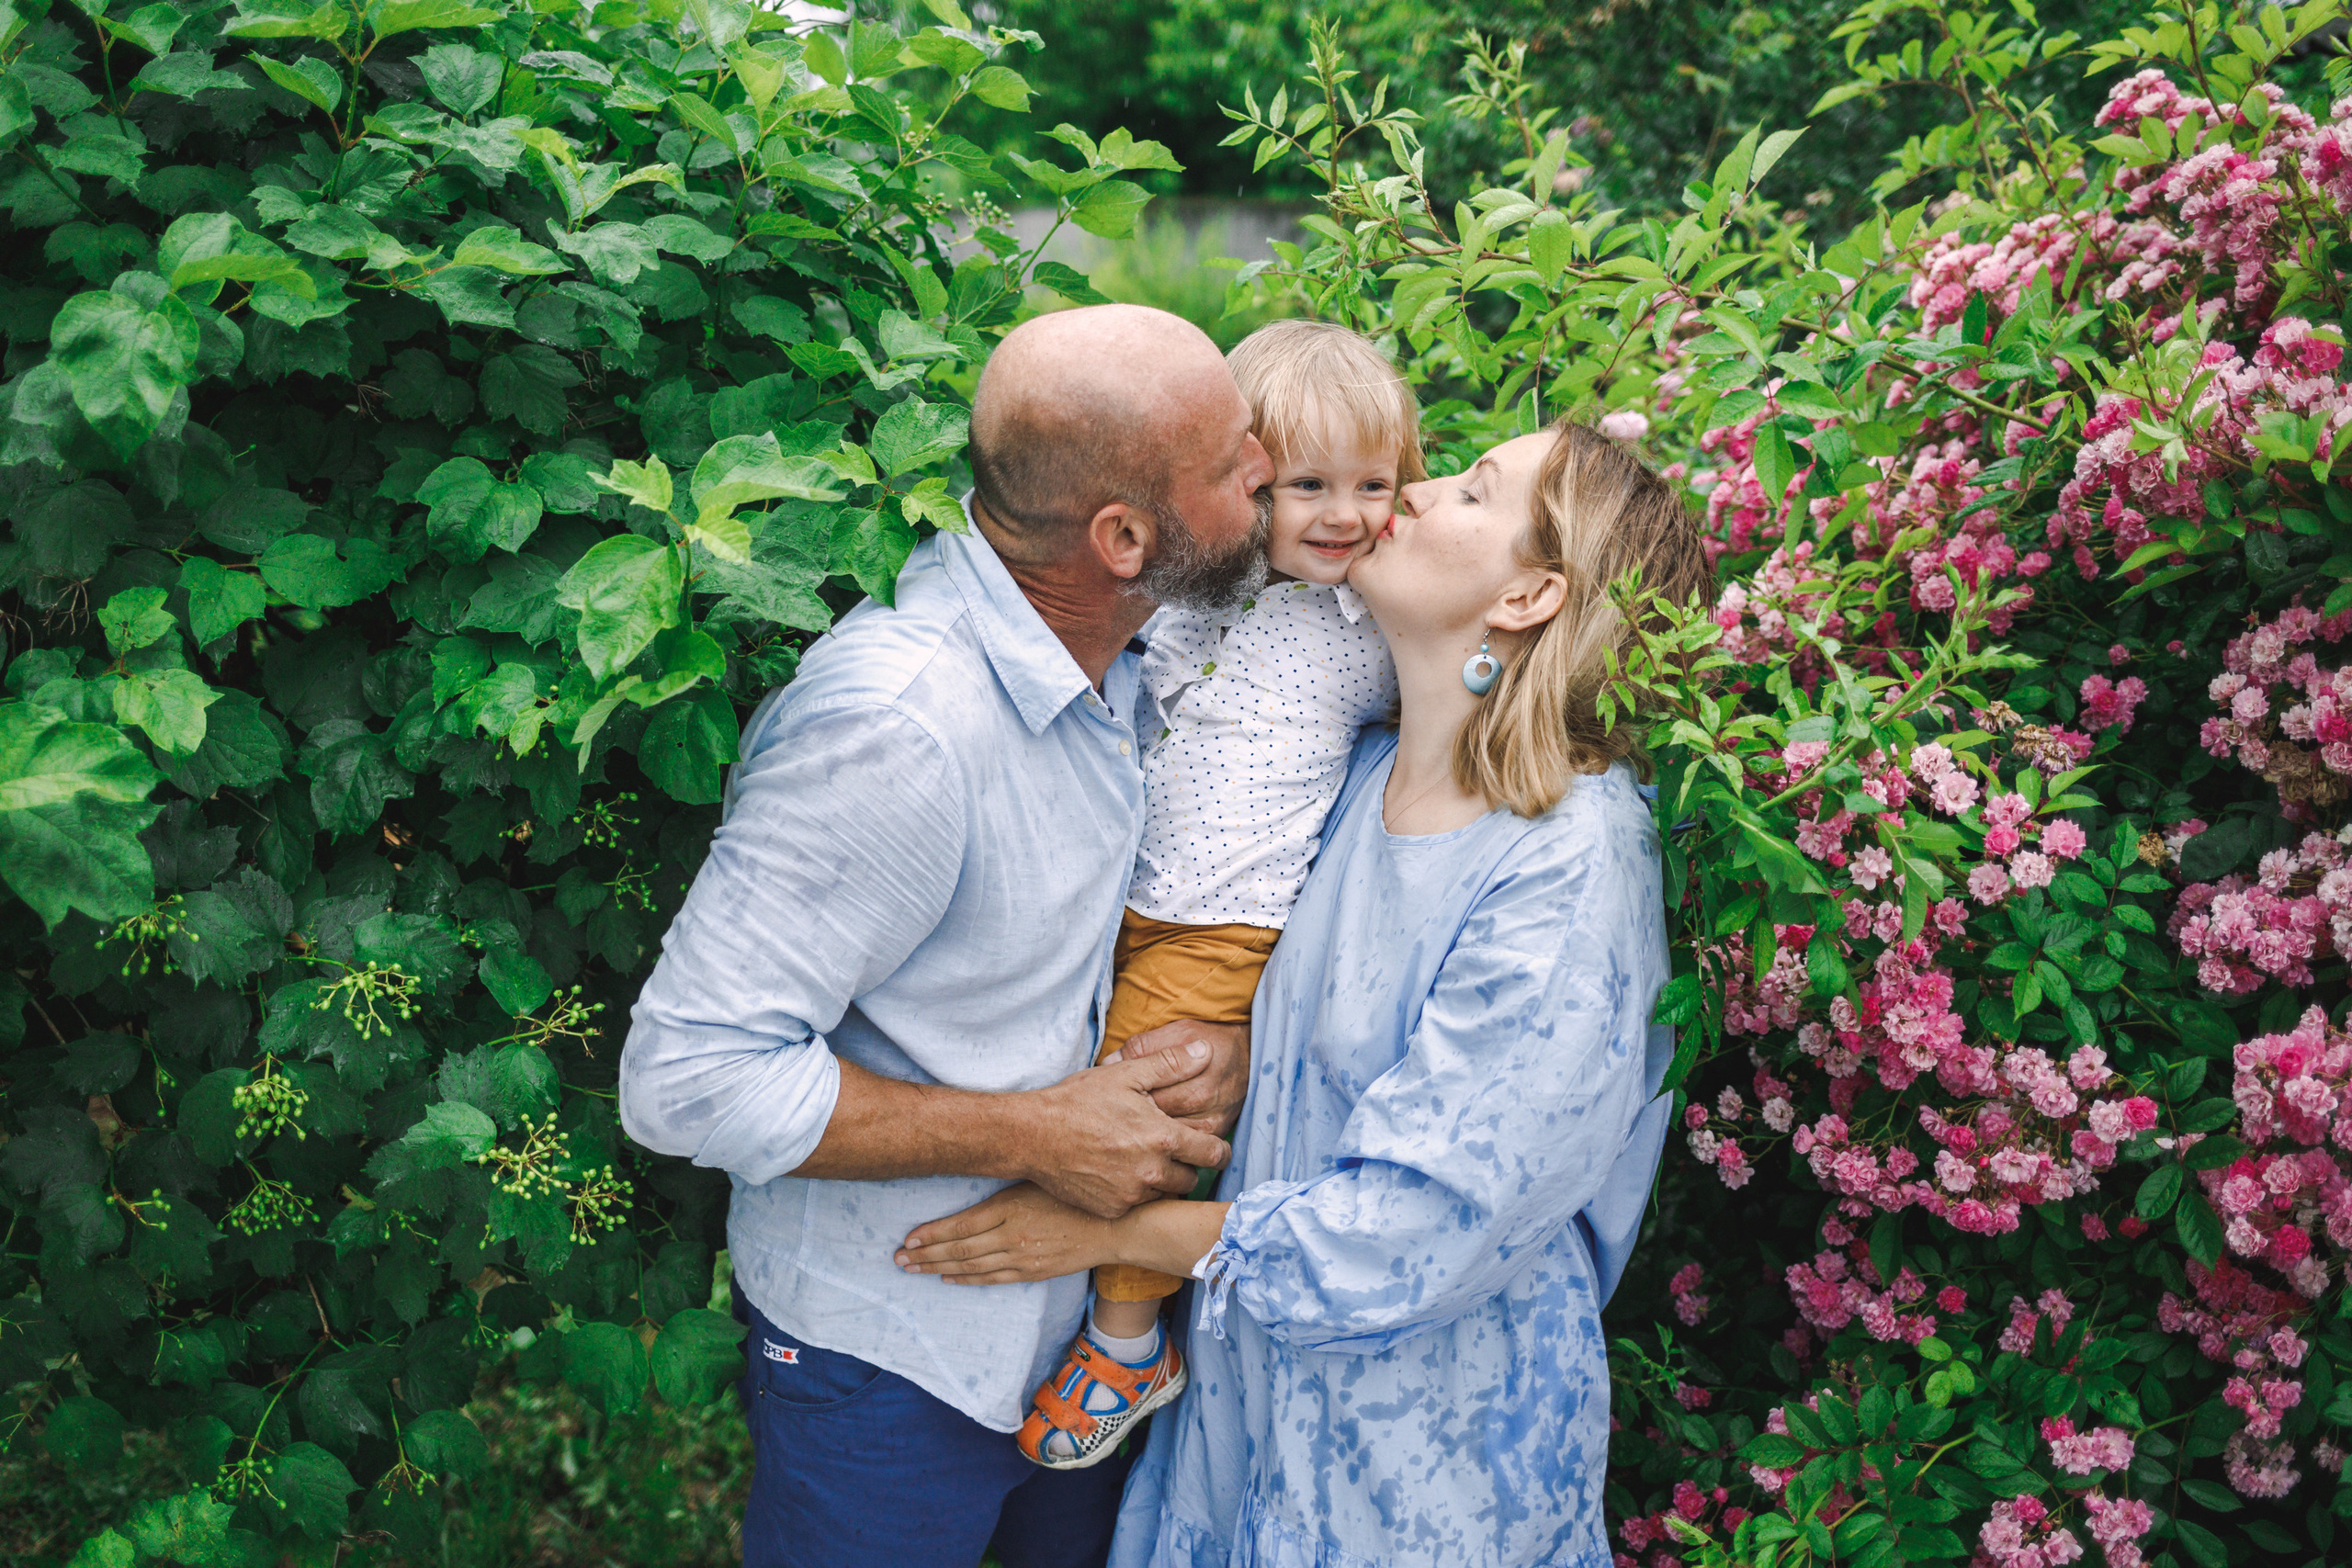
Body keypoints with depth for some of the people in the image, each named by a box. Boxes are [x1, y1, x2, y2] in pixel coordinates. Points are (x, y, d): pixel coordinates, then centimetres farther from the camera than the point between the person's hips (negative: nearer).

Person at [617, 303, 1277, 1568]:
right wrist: (1035, 1133, -25)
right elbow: (687, 1076, -28)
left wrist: (1226, 1035, -13)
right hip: (893, 1358, -7)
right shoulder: (896, 727, -31)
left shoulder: (1138, 655, -5)